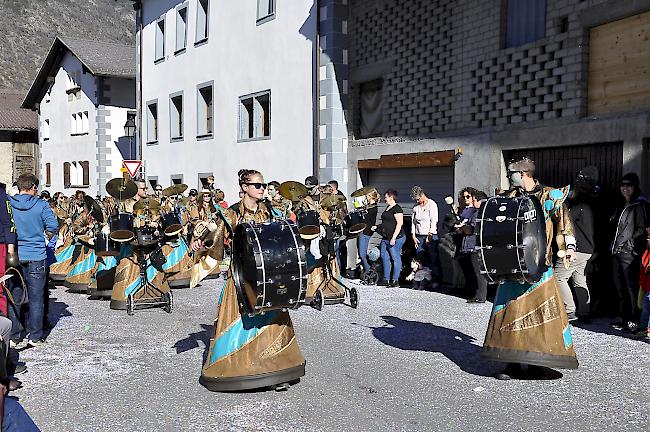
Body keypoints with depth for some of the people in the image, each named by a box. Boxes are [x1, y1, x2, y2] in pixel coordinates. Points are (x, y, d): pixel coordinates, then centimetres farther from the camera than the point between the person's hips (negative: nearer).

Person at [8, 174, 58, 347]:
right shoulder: (41, 205, -7)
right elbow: (53, 227, -11)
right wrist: (47, 238, 8)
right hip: (36, 256, -3)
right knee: (36, 298, 5)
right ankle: (35, 336, 8)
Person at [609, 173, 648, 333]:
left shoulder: (639, 206, -6)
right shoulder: (621, 205, 18)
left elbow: (641, 230, -11)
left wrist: (629, 244, -15)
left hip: (630, 254, -8)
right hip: (617, 253, 8)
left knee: (632, 288, -6)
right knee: (620, 287, 12)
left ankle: (634, 321, -1)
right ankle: (624, 319, 20)